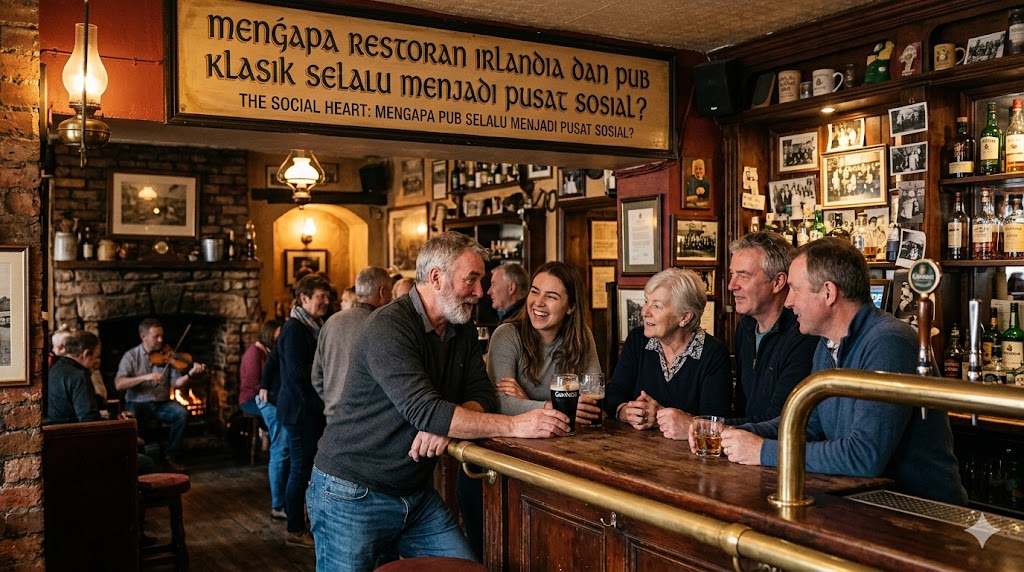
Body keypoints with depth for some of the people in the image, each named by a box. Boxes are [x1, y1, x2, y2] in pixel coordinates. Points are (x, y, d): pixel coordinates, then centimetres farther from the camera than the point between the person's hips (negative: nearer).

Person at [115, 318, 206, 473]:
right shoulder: (131, 356, -2)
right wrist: (145, 377, -26)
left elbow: (175, 384, -1)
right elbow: (118, 384, -15)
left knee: (182, 413, -27)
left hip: (162, 403, 2)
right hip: (137, 403, -2)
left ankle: (171, 456, -11)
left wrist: (190, 374, -21)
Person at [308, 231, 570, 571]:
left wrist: (445, 426, -22)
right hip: (353, 494, -7)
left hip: (418, 493, 7)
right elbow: (424, 410, -29)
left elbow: (481, 394, 0)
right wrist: (514, 425, -31)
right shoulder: (389, 327, -21)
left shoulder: (463, 330, 6)